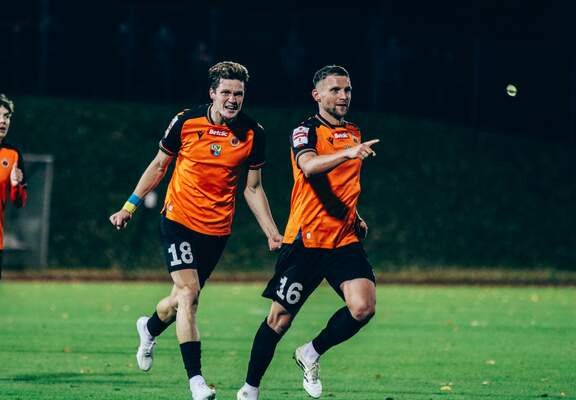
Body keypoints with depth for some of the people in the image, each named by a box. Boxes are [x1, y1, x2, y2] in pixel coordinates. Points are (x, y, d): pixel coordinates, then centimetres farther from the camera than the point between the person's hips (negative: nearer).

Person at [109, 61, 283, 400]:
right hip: (180, 218, -3)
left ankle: (150, 328, 47)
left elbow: (254, 188, 6)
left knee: (183, 298, 12)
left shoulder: (253, 133, -4)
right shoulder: (186, 122, -8)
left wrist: (272, 233, -1)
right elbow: (159, 165, 6)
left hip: (217, 228, 3)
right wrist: (130, 207, 6)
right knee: (188, 292, -16)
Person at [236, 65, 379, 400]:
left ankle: (312, 354, 8)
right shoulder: (306, 131, -6)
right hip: (306, 241, -5)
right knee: (280, 319, 1)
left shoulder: (354, 133, 14)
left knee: (364, 307, -16)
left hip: (345, 240, 5)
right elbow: (309, 165, -30)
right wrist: (348, 153, -46)